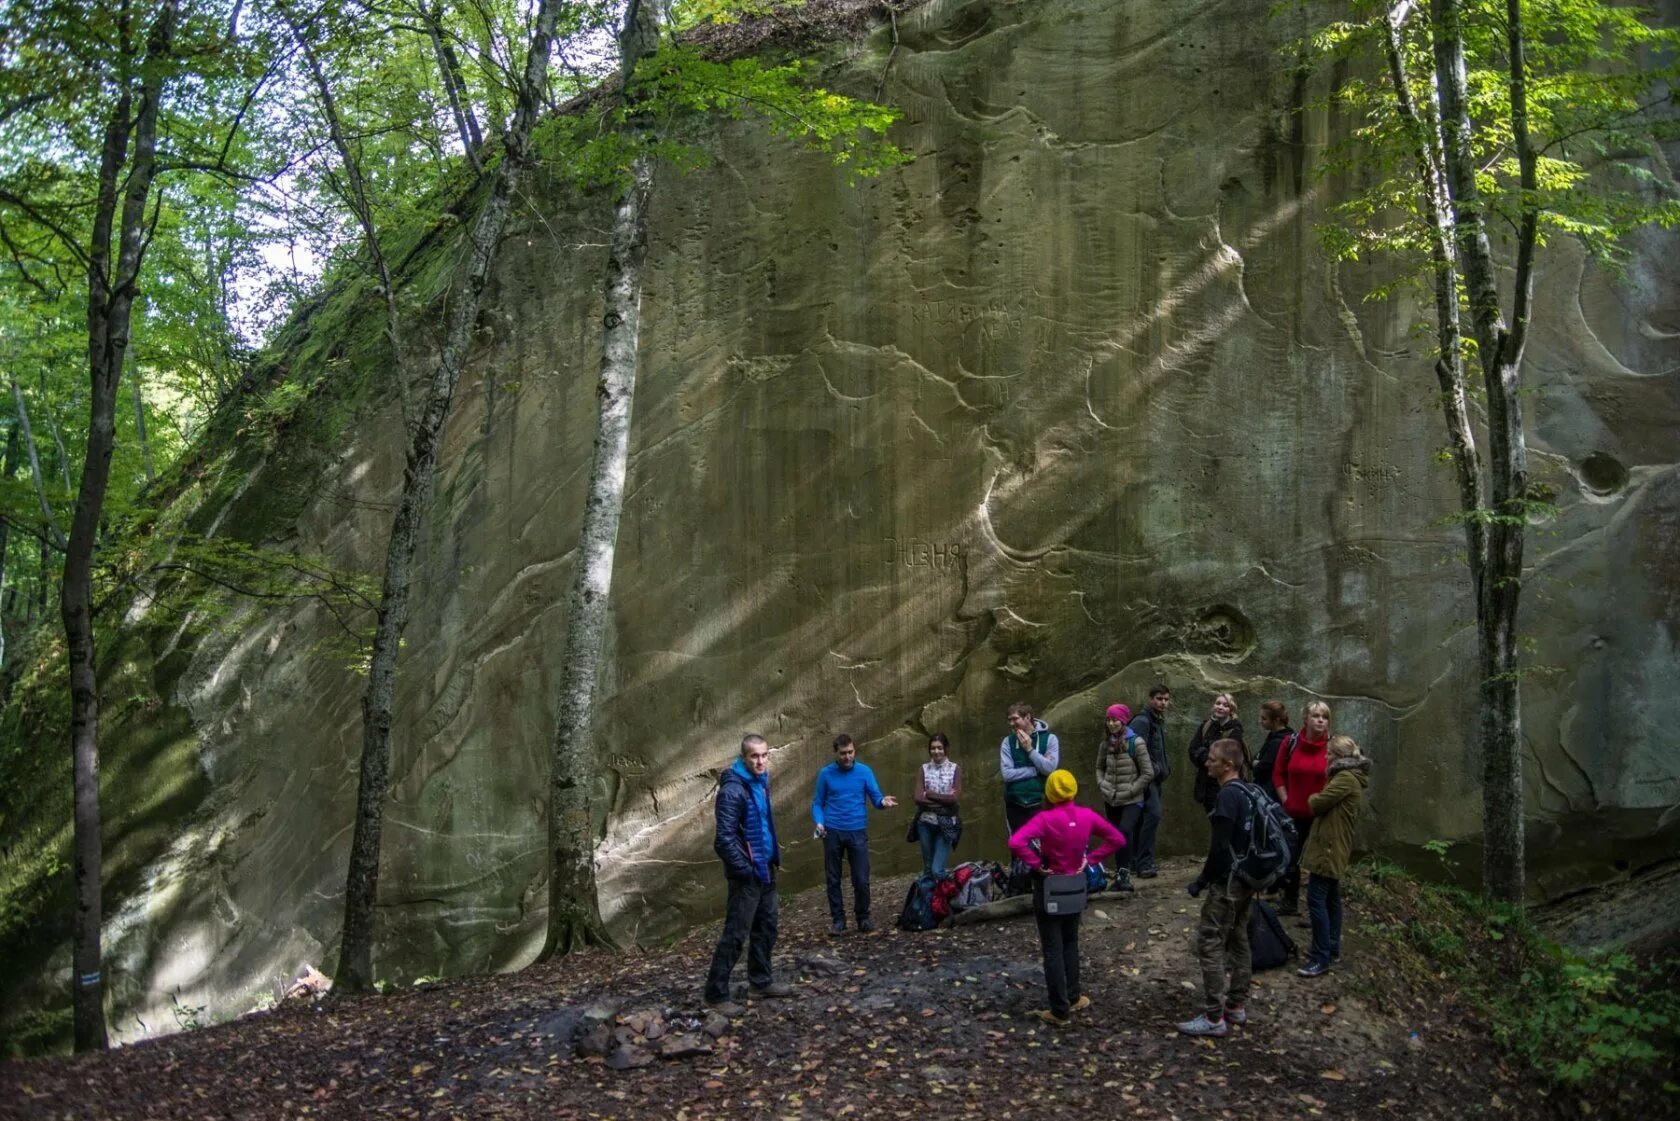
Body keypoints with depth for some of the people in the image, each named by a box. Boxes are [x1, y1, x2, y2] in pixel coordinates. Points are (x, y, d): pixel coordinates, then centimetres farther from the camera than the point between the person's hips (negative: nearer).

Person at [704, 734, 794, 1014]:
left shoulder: (761, 782, 7)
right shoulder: (732, 790, -21)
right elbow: (724, 839, -23)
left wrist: (773, 856, 14)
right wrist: (745, 871, -19)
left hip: (765, 869, 9)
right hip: (747, 874, -9)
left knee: (767, 926, 17)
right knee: (736, 934, -5)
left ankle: (760, 981, 31)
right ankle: (716, 994, 2)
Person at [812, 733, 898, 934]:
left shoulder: (865, 771, 1)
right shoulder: (825, 774, 1)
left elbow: (875, 797, -2)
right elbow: (817, 803, 5)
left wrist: (883, 802, -25)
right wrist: (819, 822, -12)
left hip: (857, 832, 0)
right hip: (832, 832, 1)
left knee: (861, 879, -1)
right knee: (833, 879, 6)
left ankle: (863, 918, 16)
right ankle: (838, 919, 17)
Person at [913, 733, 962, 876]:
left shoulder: (955, 769, 0)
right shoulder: (924, 768, 5)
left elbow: (954, 798, -11)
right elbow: (918, 798, -5)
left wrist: (929, 794, -7)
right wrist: (944, 799, -11)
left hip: (946, 824, -3)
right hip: (926, 822, 3)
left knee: (937, 869, -11)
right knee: (927, 869, 9)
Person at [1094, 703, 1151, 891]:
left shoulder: (1136, 742, -12)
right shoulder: (1105, 743, 3)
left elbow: (1148, 772, -10)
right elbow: (1100, 767, 18)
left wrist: (1130, 791, -12)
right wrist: (1102, 785, 1)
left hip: (1132, 800, -5)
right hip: (1111, 800, 5)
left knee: (1125, 832, -22)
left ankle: (1124, 874, -15)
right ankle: (1120, 874, 21)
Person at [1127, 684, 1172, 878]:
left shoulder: (1160, 721, 17)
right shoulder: (1142, 721, -13)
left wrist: (1165, 767, 11)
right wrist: (1156, 769, -17)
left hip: (1155, 777, 9)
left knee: (1144, 818, 11)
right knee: (1153, 814, -18)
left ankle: (1139, 861, 17)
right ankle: (1144, 863, -17)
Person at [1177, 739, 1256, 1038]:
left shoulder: (1227, 795, -20)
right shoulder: (1246, 792, 8)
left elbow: (1220, 846, -22)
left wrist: (1202, 879, -12)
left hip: (1227, 882, -10)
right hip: (1246, 879, 10)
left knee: (1209, 945, -6)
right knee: (1238, 941, 17)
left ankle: (1214, 1017, -4)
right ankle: (1237, 1006, 26)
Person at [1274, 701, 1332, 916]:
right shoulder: (1291, 742, -3)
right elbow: (1278, 774, 8)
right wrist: (1285, 800, 1)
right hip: (1294, 813, 3)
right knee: (1290, 858, 13)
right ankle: (1290, 902, 30)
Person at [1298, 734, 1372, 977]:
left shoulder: (1346, 779, -18)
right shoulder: (1349, 777, 17)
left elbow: (1318, 803, -18)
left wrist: (1313, 798, 2)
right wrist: (1318, 801, -2)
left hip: (1329, 848, -11)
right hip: (1334, 847, 11)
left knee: (1316, 900, -11)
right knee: (1331, 899, 17)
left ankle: (1321, 959, -10)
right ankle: (1332, 948, 26)